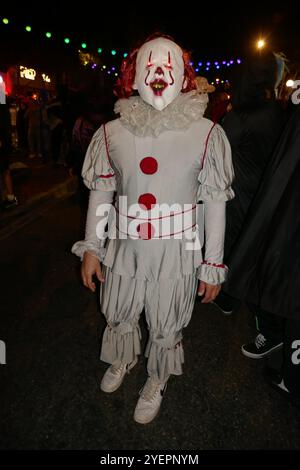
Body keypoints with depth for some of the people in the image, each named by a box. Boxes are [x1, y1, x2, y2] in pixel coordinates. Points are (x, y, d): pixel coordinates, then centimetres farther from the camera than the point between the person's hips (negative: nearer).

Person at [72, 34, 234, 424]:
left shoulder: (206, 134, -9)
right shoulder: (111, 132, -3)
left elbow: (215, 201, -5)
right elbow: (100, 192, 5)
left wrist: (213, 265, -3)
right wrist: (91, 248, 5)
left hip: (177, 253, -2)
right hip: (124, 248, 3)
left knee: (166, 329, 16)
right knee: (119, 317, 23)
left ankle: (156, 383, 50)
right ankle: (122, 361, 59)